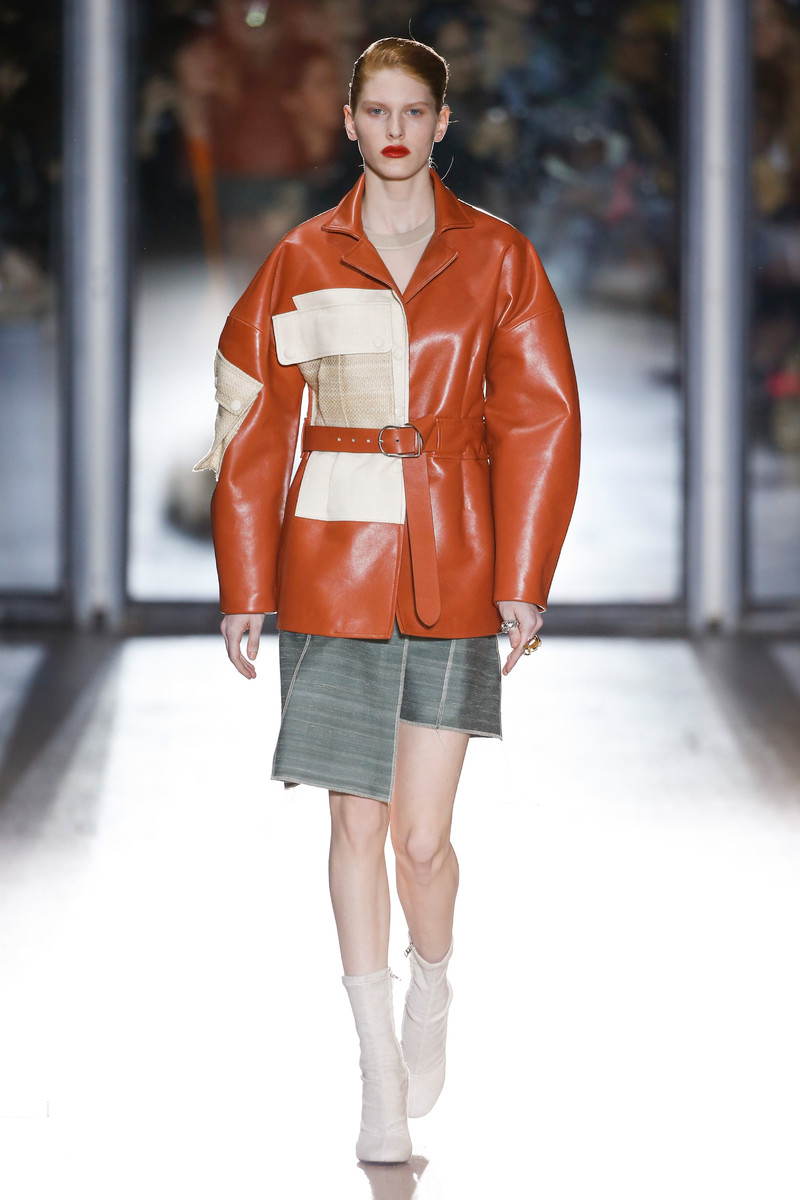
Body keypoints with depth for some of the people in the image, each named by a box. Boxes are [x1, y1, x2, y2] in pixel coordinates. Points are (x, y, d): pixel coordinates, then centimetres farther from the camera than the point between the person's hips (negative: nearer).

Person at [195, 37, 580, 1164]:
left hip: (453, 570, 0)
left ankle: (432, 995, 30)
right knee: (359, 825, 2)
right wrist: (245, 586, 2)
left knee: (424, 835, -3)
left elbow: (539, 422, 2)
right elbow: (254, 428, 6)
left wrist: (523, 582, -4)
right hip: (334, 564, 1)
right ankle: (381, 1073, 14)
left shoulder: (496, 258, 3)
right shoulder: (301, 263, 4)